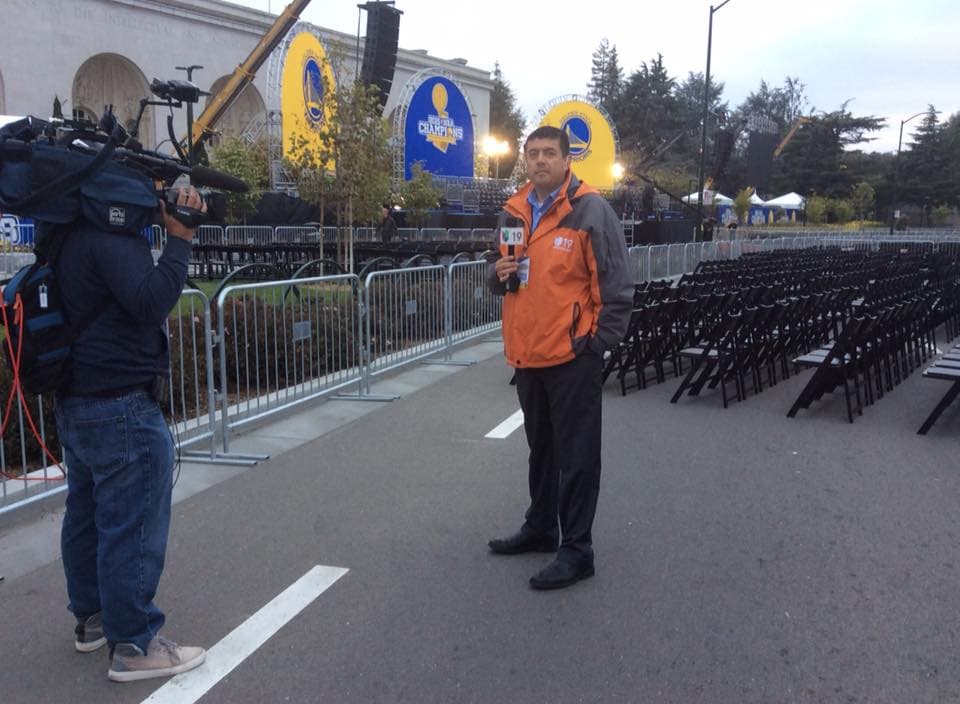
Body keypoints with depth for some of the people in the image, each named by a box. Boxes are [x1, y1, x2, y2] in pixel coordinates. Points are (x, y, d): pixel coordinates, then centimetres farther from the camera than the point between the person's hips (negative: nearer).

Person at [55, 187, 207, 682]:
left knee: (87, 515, 19)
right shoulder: (113, 237, -19)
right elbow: (151, 303, -28)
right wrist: (179, 237, -21)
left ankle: (92, 619, 34)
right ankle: (134, 645, 7)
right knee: (133, 526, -2)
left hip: (75, 401, 10)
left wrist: (176, 225, 5)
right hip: (122, 408, -10)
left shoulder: (73, 234, 12)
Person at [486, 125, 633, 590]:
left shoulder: (590, 210, -9)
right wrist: (499, 273, -1)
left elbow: (616, 286, -10)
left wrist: (600, 342, -13)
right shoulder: (515, 212, 11)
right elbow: (501, 277, 22)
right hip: (527, 354, 7)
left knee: (576, 454, 1)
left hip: (572, 355, -7)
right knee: (540, 446, 20)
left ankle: (576, 549, 10)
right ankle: (540, 528, 35)